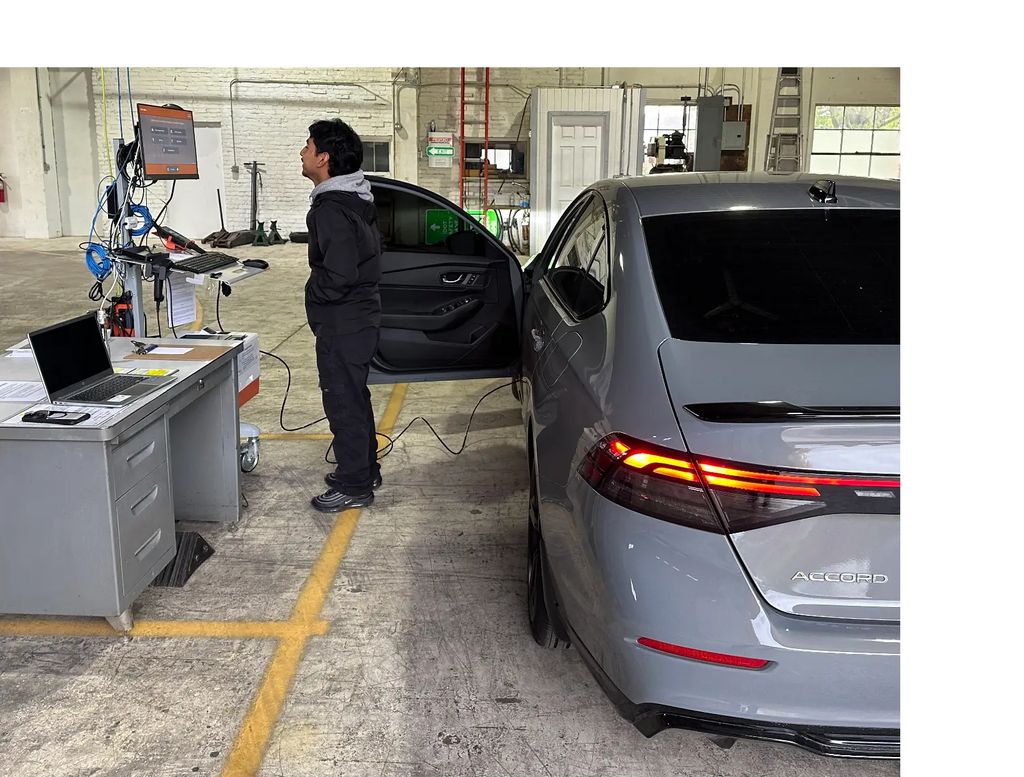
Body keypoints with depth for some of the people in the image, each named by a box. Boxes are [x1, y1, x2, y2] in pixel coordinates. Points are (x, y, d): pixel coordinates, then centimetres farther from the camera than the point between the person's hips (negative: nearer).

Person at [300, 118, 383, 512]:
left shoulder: (332, 210, -23)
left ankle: (354, 486, 14)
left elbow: (337, 277, -28)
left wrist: (313, 292, -10)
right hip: (361, 316, 10)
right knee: (355, 398, 21)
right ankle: (365, 470, 35)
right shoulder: (357, 200, 10)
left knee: (343, 402, 1)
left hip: (341, 325, -10)